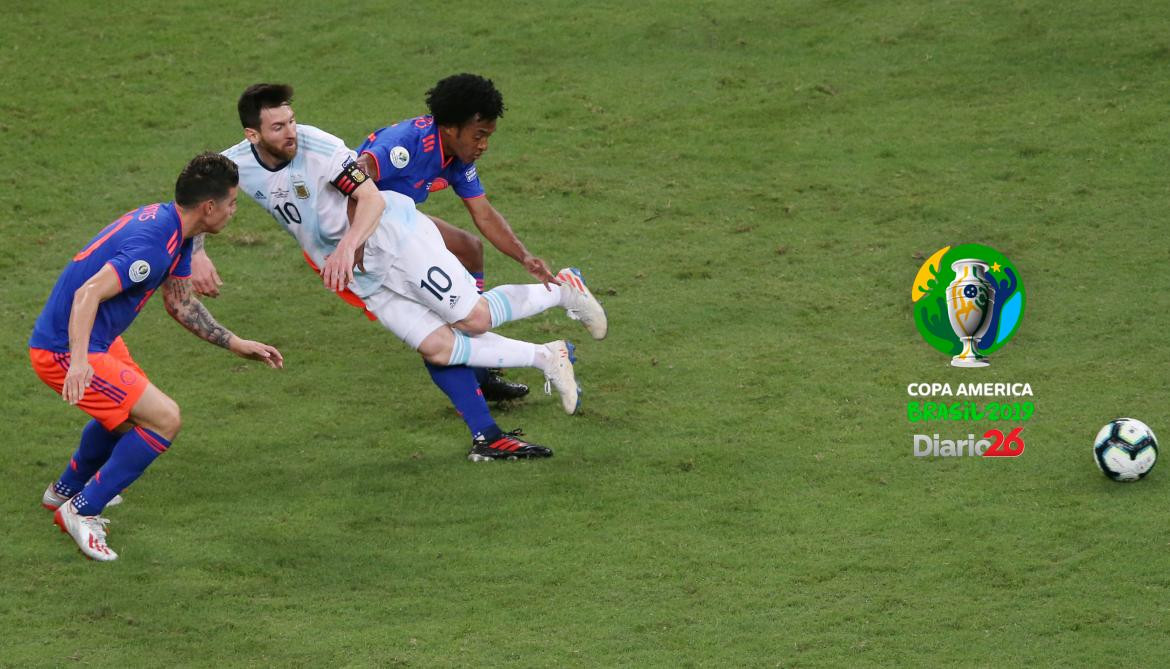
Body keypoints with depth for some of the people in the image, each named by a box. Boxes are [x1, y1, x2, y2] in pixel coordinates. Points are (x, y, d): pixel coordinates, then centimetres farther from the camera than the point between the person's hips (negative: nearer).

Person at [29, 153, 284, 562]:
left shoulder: (173, 229, 6)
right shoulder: (154, 244, -26)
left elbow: (181, 304, 18)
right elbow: (88, 294, -36)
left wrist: (236, 345, 15)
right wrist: (79, 361, -48)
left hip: (99, 340, 11)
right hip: (64, 350, -11)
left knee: (128, 409, 32)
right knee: (164, 419, -13)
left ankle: (65, 492, 49)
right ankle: (82, 512, -5)